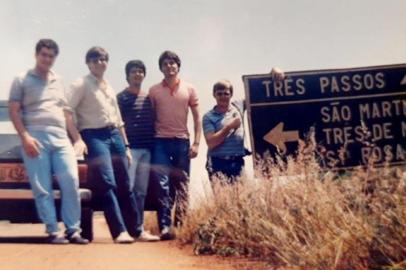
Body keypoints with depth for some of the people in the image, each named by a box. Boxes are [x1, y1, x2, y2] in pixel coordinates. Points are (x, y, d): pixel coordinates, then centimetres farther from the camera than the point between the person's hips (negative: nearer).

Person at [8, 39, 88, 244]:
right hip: (35, 138, -3)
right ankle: (53, 231, 3)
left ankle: (73, 230, 0)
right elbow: (13, 111, 1)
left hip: (61, 138, 4)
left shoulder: (58, 81, 21)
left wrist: (77, 138, 14)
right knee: (42, 188, -4)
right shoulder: (22, 80, 8)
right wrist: (25, 137, -11)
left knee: (71, 182, -7)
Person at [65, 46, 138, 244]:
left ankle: (135, 229, 14)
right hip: (94, 136, -6)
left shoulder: (109, 88, 20)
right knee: (107, 183, -16)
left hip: (114, 135, 6)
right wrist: (78, 139, -18)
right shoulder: (81, 84, 1)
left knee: (124, 184, 6)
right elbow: (67, 111, -10)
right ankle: (119, 231, -16)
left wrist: (126, 146, 20)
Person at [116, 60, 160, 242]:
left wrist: (154, 145, 11)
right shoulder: (122, 97, 1)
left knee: (141, 191, 8)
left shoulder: (148, 98, 16)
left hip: (146, 149, 5)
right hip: (130, 148, -5)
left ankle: (138, 229, 13)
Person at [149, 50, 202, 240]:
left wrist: (196, 143, -1)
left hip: (182, 141, 1)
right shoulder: (154, 91, 7)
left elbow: (197, 118, 7)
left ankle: (181, 224, 10)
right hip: (161, 141, -1)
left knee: (182, 185, 4)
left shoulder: (189, 89, 8)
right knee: (162, 184, -8)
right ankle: (165, 226, -9)